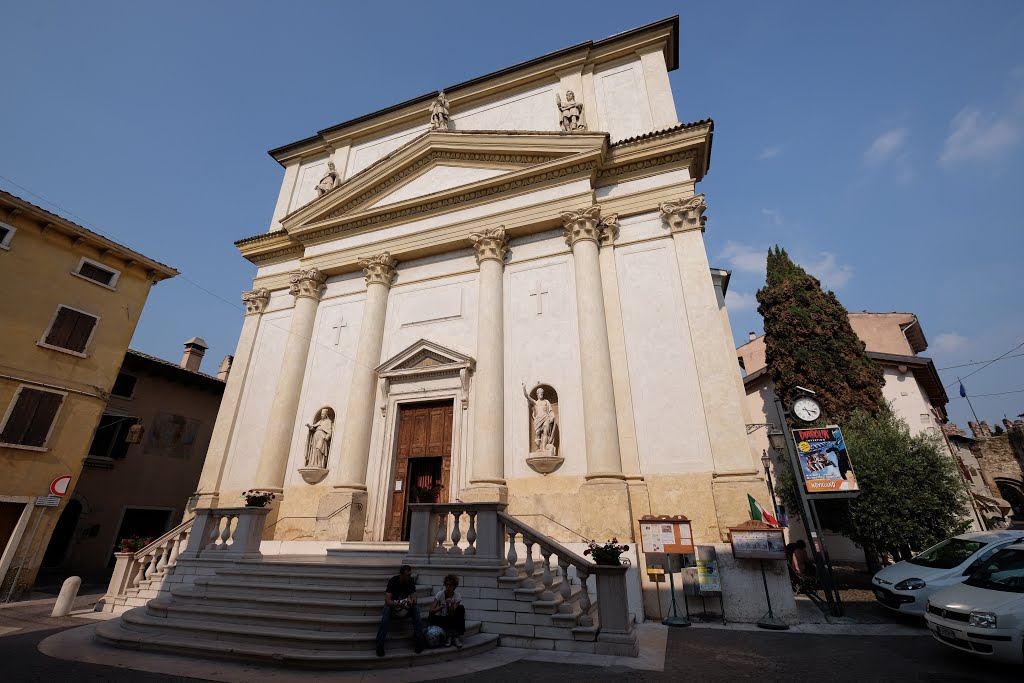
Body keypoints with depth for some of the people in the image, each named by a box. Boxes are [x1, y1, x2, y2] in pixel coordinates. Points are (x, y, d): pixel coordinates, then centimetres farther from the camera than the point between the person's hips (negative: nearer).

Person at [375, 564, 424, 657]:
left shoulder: (411, 581, -14)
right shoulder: (393, 581, -22)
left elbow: (414, 597, -17)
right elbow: (387, 600, -30)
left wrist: (412, 602, -42)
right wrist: (397, 605, -49)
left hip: (406, 606, 2)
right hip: (393, 604, -2)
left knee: (416, 609, -29)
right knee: (387, 609, -36)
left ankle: (419, 639, -27)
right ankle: (380, 644, -33)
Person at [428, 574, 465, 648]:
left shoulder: (457, 595, -15)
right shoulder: (440, 594, -14)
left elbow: (452, 614, -23)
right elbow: (431, 611, -22)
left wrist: (451, 604, -41)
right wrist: (440, 607, -39)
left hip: (453, 619, -1)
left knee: (461, 608, -30)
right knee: (430, 618, -31)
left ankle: (457, 636, -26)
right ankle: (449, 634, -20)